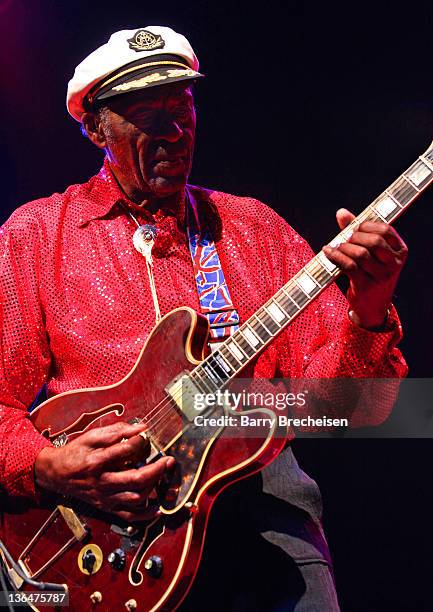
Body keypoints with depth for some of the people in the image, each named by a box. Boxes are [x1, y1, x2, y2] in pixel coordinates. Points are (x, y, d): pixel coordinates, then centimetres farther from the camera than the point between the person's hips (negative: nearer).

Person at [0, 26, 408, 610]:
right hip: (94, 509, -1)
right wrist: (48, 468, -16)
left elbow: (353, 407, 5)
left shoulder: (256, 228, 11)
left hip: (258, 492, 2)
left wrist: (368, 315, -14)